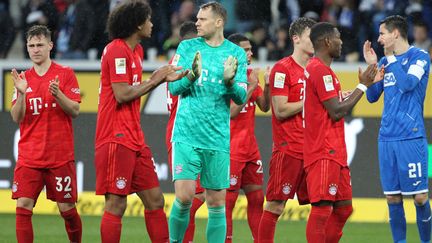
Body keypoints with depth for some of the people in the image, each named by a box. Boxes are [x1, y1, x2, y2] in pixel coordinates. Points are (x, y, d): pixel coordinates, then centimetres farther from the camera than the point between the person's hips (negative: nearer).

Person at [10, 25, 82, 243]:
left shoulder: (65, 74, 1)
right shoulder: (24, 79, 9)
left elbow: (75, 111, -5)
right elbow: (17, 118, 2)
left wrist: (58, 95, -22)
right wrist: (21, 94, -15)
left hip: (61, 155, -2)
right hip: (29, 157, 2)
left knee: (67, 208, 3)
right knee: (23, 206, -10)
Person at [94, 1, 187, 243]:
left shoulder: (136, 50, 17)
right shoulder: (117, 50, -12)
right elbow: (122, 94, -19)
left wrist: (162, 78, 9)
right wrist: (155, 79, -10)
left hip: (135, 139, 9)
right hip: (116, 139, -9)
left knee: (155, 200, 8)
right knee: (116, 204, -8)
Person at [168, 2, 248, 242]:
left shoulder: (237, 53, 5)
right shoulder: (187, 47, 5)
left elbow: (242, 98, 0)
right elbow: (174, 87, -1)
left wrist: (230, 81, -21)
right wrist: (192, 75, -21)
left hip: (218, 139, 1)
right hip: (186, 135, -1)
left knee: (217, 203, 2)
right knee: (184, 196, -13)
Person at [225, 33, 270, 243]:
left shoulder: (249, 75, 11)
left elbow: (264, 107, 10)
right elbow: (231, 112, -20)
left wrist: (266, 85, -7)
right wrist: (251, 86, -19)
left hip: (250, 148, 8)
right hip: (231, 150, -8)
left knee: (256, 198, 8)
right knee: (228, 200, -4)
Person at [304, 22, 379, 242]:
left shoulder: (318, 69, 19)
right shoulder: (321, 70, -14)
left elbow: (339, 107, 21)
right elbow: (337, 112, -18)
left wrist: (367, 83, 20)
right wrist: (363, 86, -9)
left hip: (334, 152, 11)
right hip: (325, 152, -11)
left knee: (343, 207, 12)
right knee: (323, 208, -12)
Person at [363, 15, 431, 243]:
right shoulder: (385, 61, 15)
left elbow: (407, 84, -18)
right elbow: (372, 96, 16)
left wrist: (392, 58, -7)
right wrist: (372, 66, 6)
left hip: (411, 137, -6)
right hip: (386, 138, 6)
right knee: (392, 197, 3)